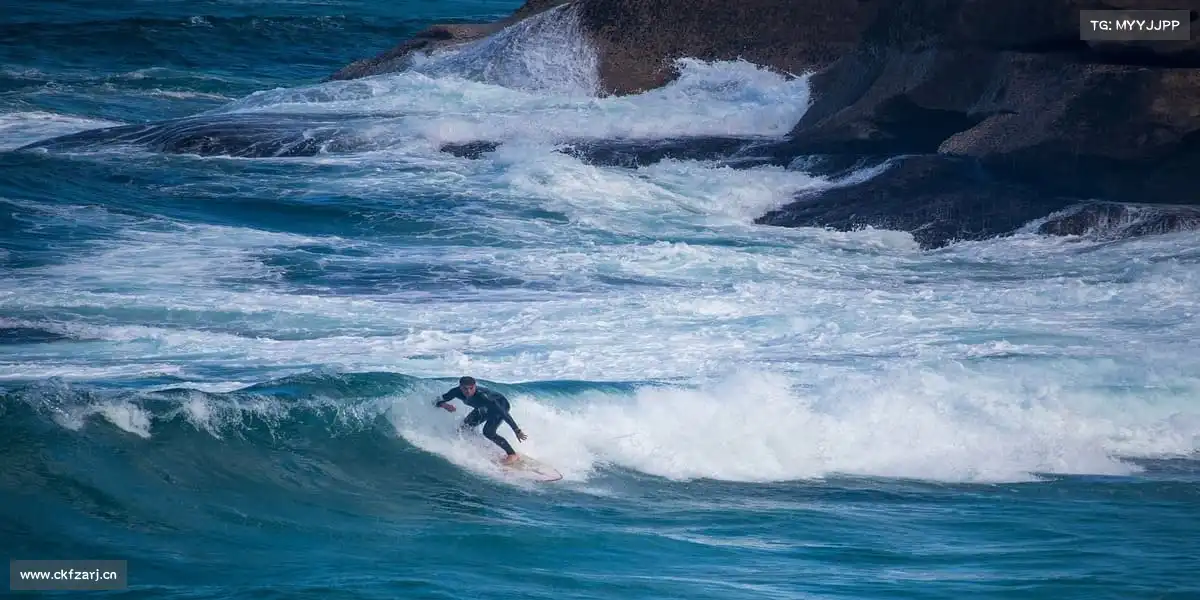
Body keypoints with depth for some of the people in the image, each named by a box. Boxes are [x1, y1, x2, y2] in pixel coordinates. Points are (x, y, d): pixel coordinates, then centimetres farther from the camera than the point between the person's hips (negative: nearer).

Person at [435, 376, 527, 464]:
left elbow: (503, 413, -40)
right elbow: (437, 402, -14)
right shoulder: (456, 392, -25)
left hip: (501, 405, -7)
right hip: (483, 409, 7)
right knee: (464, 428, 0)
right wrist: (444, 405, -38)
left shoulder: (482, 396, -41)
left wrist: (517, 431, -42)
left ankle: (512, 454, -11)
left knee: (488, 432, -24)